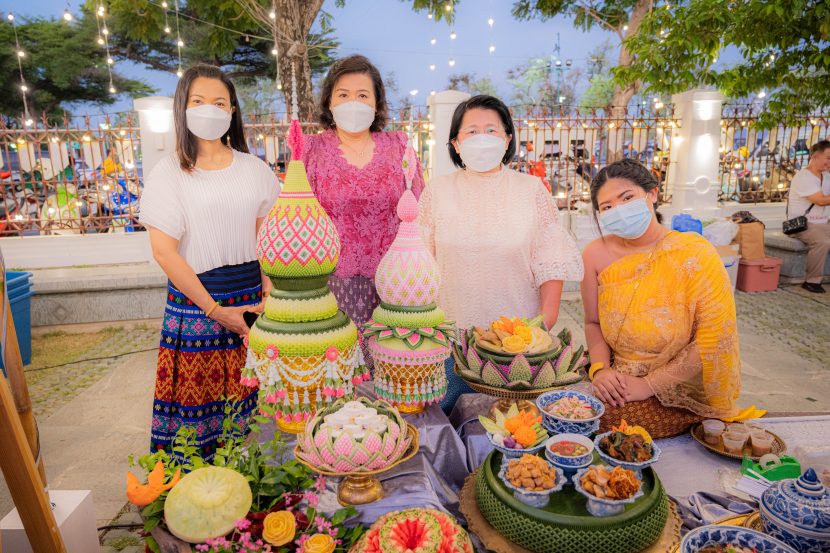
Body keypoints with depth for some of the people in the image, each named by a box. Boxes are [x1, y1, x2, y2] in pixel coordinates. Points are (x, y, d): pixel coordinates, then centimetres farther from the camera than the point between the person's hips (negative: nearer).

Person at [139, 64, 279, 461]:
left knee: (242, 394, 8)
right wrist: (215, 310, -11)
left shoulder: (254, 169, 8)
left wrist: (269, 285, -4)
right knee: (196, 391, 4)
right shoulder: (169, 173, -2)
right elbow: (164, 250, -8)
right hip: (195, 300, -2)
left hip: (251, 297, 3)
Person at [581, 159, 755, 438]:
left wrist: (649, 385, -18)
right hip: (617, 383, 4)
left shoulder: (695, 254, -14)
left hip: (680, 397, -4)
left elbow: (714, 340, -15)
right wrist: (600, 368, -12)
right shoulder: (597, 255, -4)